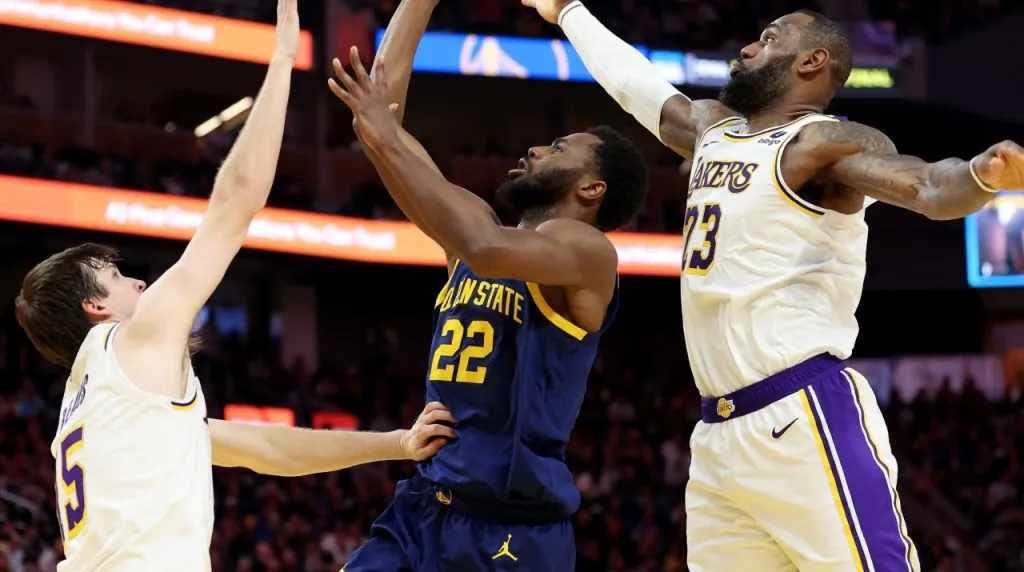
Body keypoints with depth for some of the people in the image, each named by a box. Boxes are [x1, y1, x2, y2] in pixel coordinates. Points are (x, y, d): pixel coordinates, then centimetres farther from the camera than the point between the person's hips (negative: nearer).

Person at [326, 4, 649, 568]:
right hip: (422, 508, 7)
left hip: (512, 526, -7)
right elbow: (378, 103, 15)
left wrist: (388, 141, -23)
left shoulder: (587, 251, -6)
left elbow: (485, 248, -28)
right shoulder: (482, 226, 15)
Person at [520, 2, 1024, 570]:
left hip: (806, 421, -9)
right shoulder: (712, 127, 20)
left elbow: (929, 189, -22)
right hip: (718, 435, 9)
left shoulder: (824, 142, -6)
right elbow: (632, 82, 38)